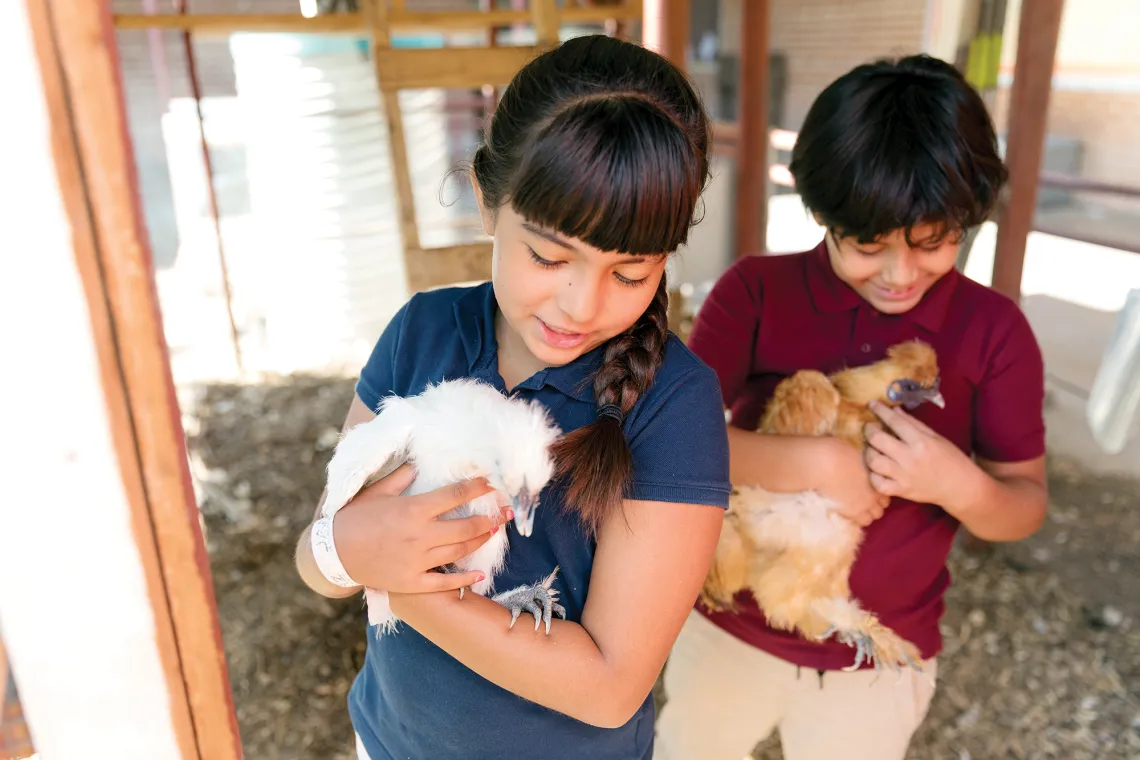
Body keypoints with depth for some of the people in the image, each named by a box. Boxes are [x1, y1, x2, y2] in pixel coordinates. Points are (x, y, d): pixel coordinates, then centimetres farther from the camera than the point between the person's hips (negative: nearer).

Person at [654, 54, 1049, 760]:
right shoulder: (755, 291, -14)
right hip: (730, 628, 0)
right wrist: (815, 463, -33)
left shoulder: (994, 329, -10)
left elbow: (1026, 506, -4)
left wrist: (960, 485, -26)